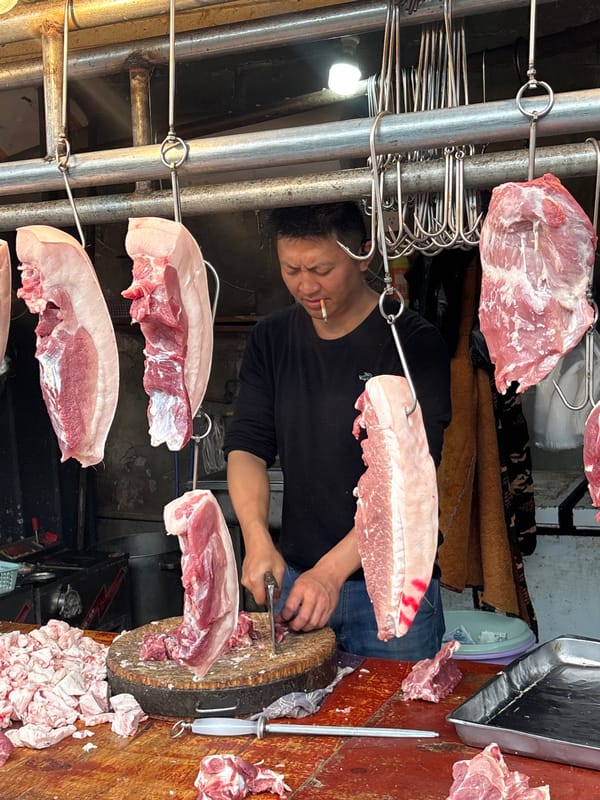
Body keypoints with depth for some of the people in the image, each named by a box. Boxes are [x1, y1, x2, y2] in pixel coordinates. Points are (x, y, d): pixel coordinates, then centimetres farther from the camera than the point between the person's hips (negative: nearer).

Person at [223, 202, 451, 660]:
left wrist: (332, 570, -26)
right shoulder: (271, 339, 4)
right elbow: (245, 448, 1)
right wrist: (258, 540, -16)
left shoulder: (415, 344, -12)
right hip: (296, 577, 4)